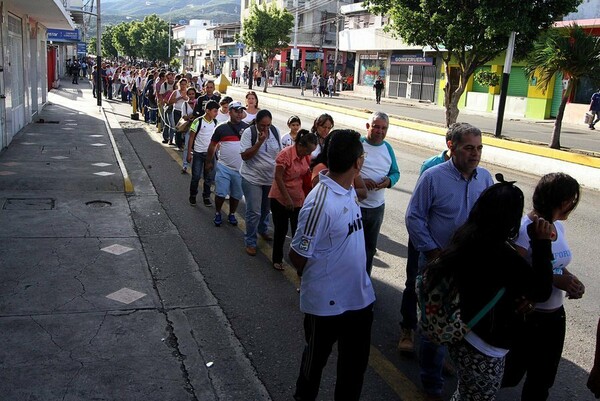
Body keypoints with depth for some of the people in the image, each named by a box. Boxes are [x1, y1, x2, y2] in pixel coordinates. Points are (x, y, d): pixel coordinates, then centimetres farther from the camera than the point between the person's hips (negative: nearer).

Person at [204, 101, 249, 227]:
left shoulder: (247, 128, 1)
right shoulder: (222, 128, 1)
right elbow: (212, 145, 10)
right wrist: (209, 162, 12)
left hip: (240, 169, 1)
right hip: (224, 167, -1)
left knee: (236, 195, 12)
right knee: (220, 193, 1)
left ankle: (232, 214, 32)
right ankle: (218, 214, 24)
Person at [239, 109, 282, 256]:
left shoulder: (275, 131, -3)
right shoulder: (249, 133, -15)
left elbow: (280, 153, 8)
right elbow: (245, 156, -20)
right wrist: (259, 142, -29)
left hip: (271, 178, 5)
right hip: (253, 179, -5)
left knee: (266, 209, 22)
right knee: (254, 212, -4)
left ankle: (263, 230, 47)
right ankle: (250, 242, 11)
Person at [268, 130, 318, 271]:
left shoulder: (306, 156, 0)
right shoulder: (285, 154, -19)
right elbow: (278, 178, -19)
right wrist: (287, 198, -21)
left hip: (298, 199, 5)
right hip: (280, 199, -5)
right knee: (281, 230, 9)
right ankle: (277, 259, 28)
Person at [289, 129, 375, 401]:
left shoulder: (349, 189, -2)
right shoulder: (321, 203, -29)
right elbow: (298, 256, -20)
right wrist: (317, 281, -2)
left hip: (359, 295, 7)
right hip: (327, 302, -7)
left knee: (356, 359, 22)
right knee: (316, 358, 18)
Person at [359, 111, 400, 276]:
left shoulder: (387, 148, 6)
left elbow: (395, 172, 11)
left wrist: (390, 180, -12)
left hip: (377, 206, 5)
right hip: (355, 205, -5)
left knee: (370, 247, 19)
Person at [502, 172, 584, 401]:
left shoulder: (558, 226, 3)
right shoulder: (525, 229, -22)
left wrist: (571, 280, -6)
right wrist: (554, 280, -27)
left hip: (555, 315, 7)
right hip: (526, 315, -7)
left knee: (543, 380, 17)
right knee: (511, 374, 10)